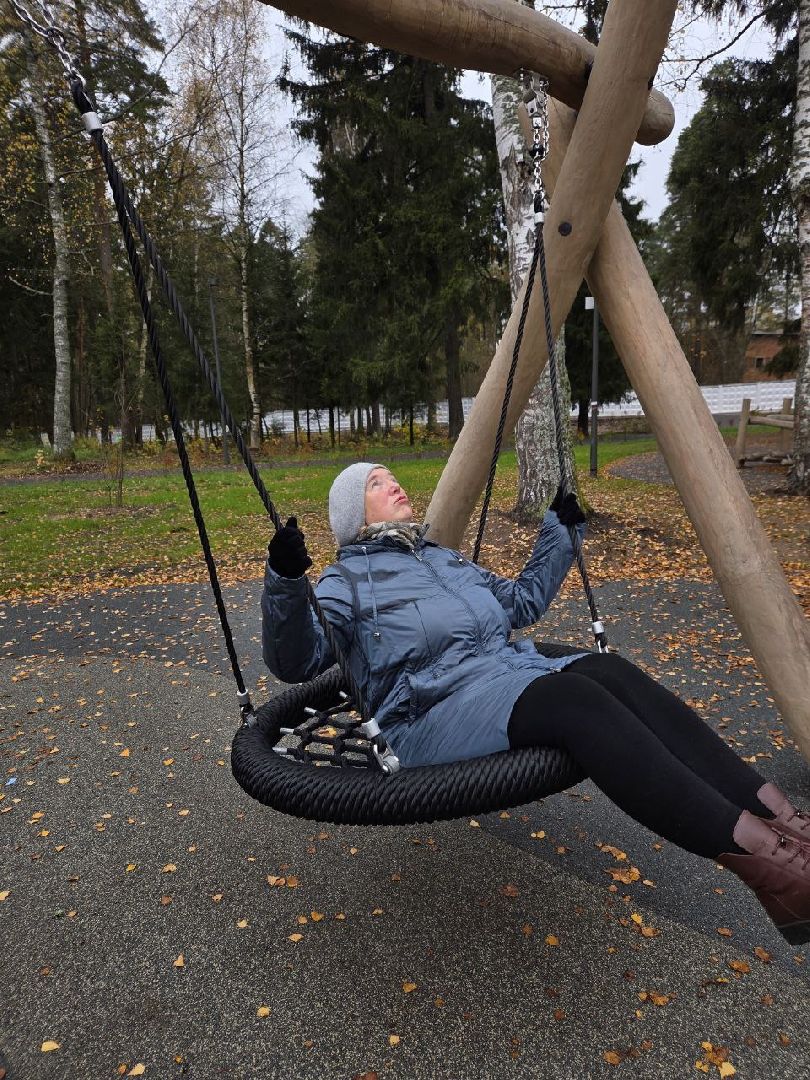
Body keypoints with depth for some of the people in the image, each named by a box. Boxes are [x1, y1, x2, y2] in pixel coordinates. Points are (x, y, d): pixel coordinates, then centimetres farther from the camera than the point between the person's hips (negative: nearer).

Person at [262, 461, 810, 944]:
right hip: (433, 710, -6)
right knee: (576, 698, -32)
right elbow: (296, 660, -7)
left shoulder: (443, 557, 27)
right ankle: (756, 851, -38)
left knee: (609, 670, -23)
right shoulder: (346, 581, 6)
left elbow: (522, 602, 32)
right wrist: (285, 583, -23)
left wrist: (560, 533, 28)